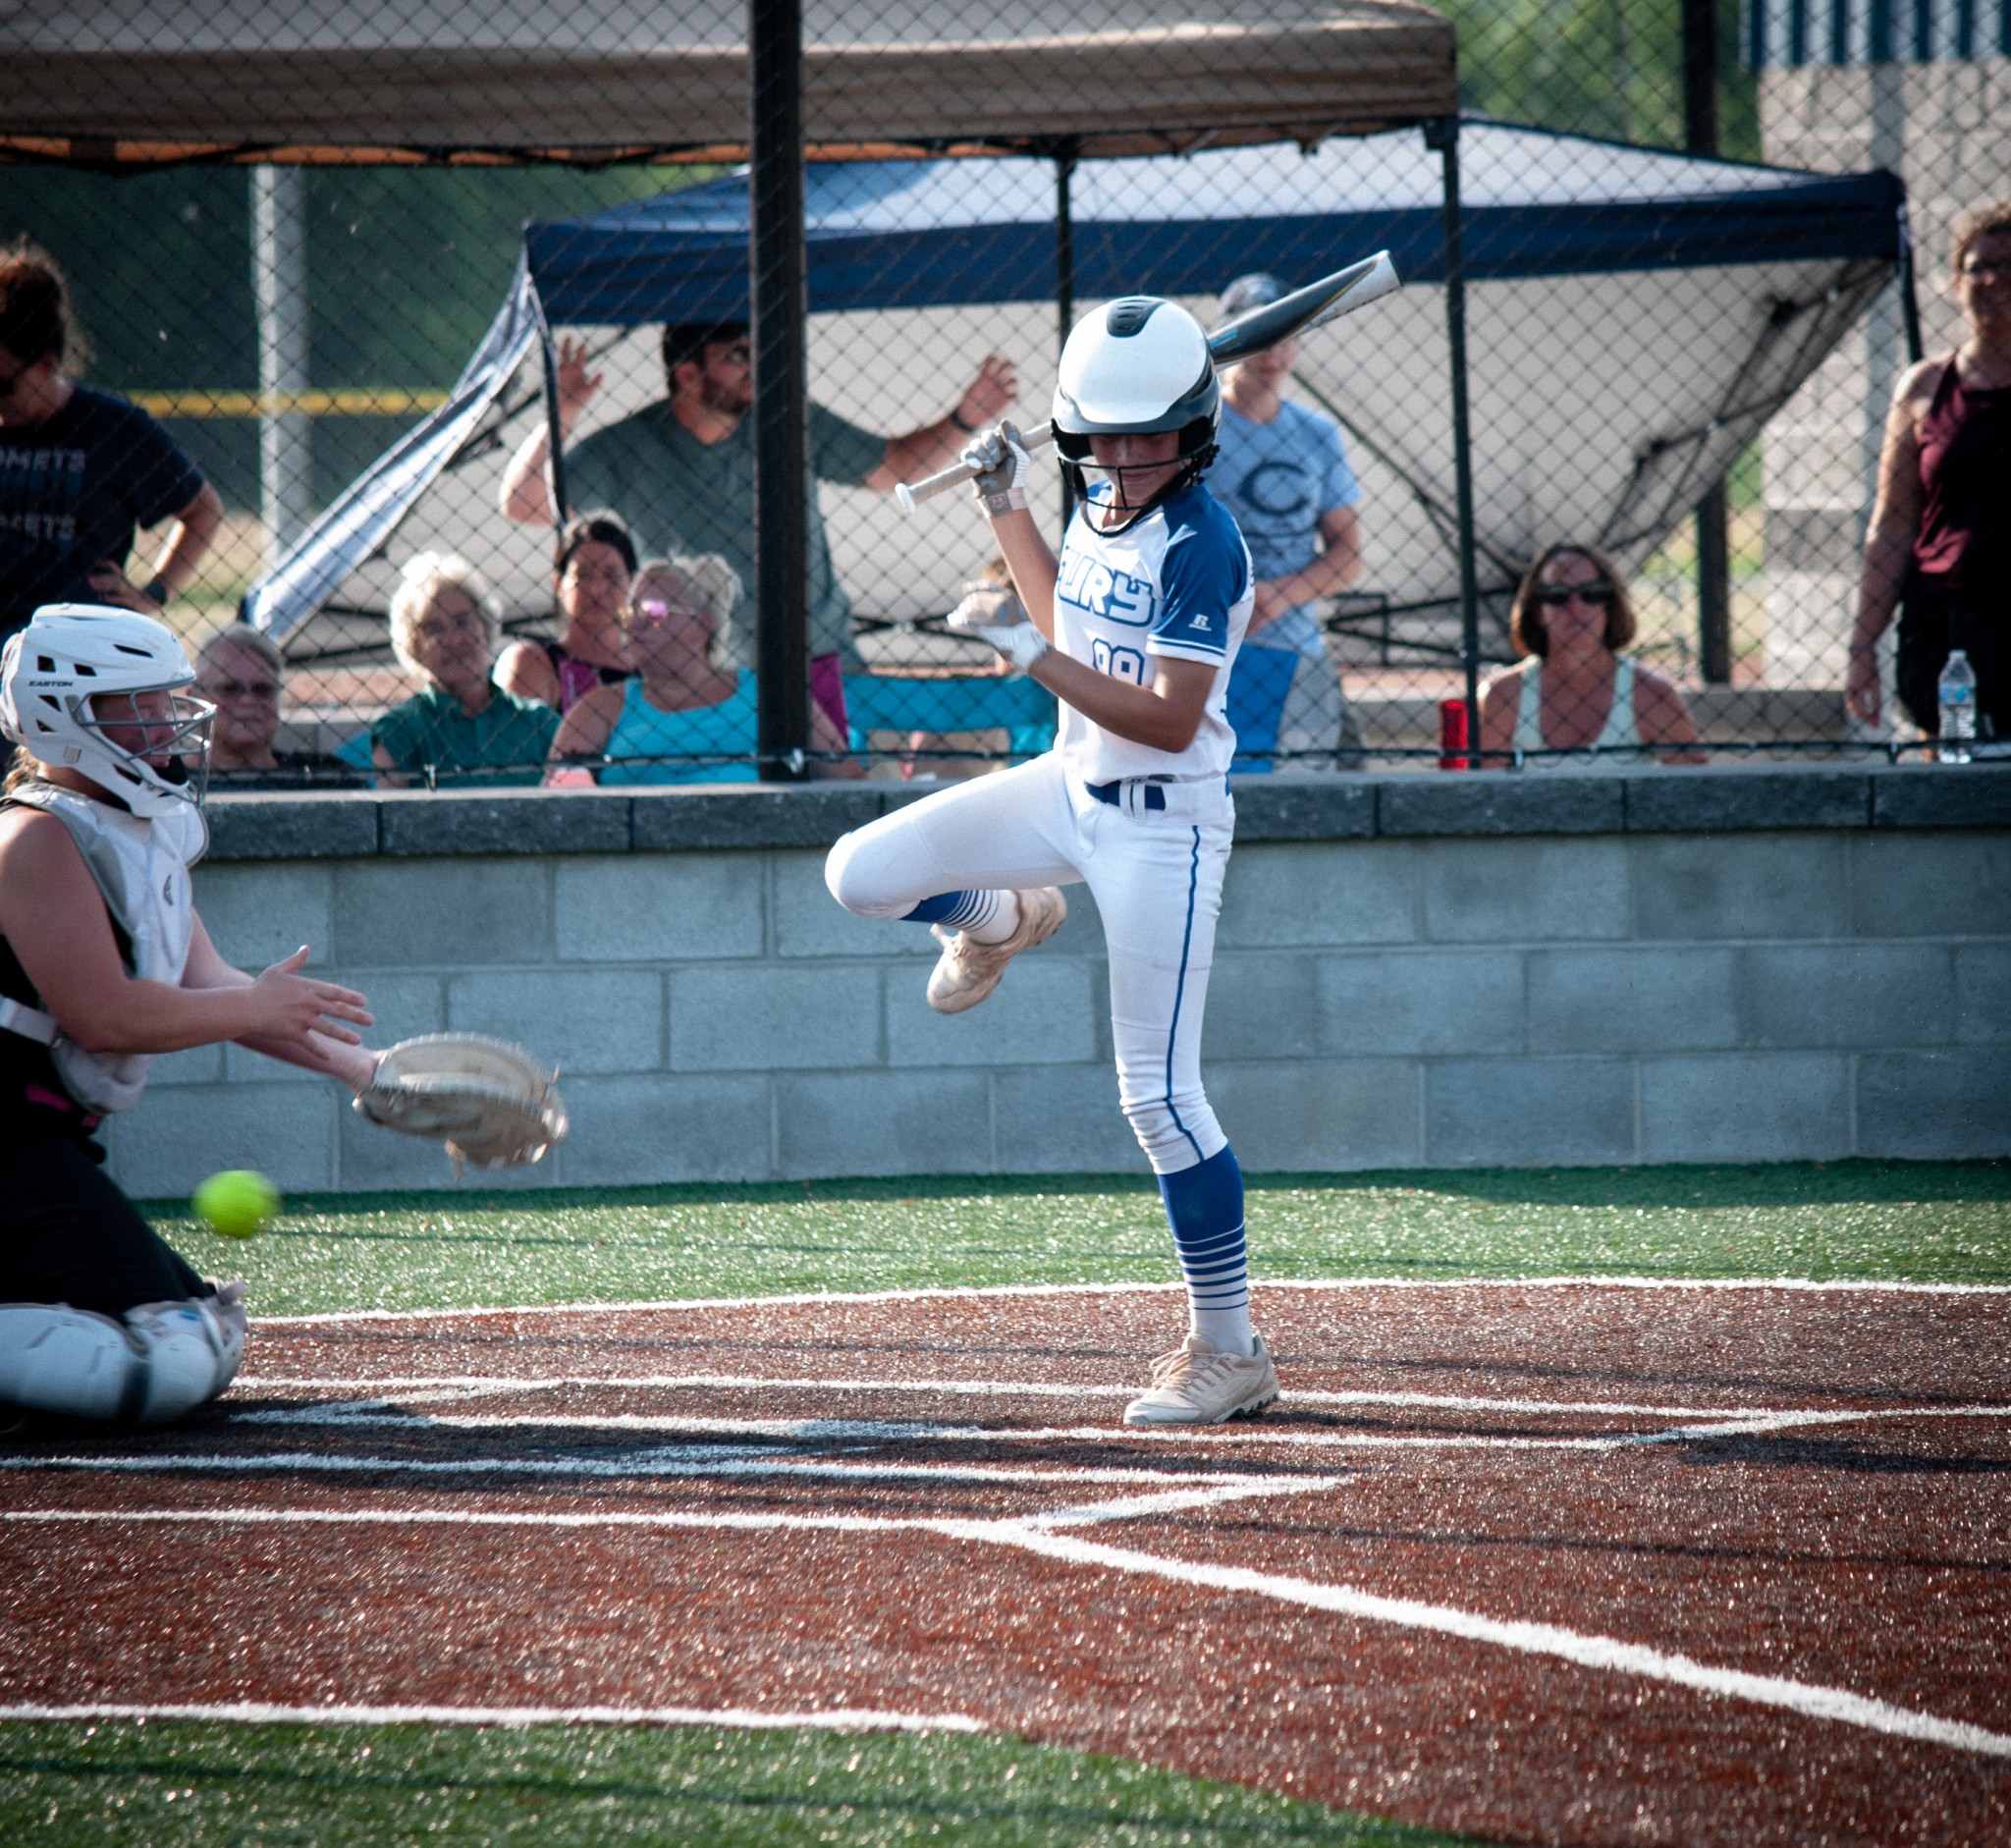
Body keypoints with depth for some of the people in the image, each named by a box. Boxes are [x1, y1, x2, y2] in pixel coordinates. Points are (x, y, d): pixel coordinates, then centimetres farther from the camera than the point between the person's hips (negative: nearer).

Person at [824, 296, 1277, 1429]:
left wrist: (1036, 660, -30)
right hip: (1071, 786, 8)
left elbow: (1171, 719, -26)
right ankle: (1001, 921, 29)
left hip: (1164, 823, -8)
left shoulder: (1204, 546, -21)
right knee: (863, 874, -6)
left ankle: (1229, 1349, 2)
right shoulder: (1103, 506, 5)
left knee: (1160, 1093, -7)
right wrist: (1008, 512, 15)